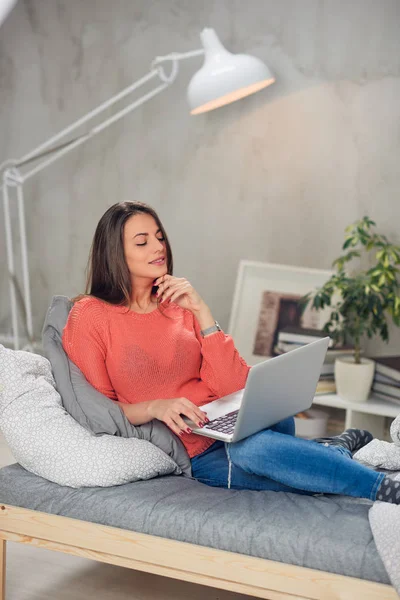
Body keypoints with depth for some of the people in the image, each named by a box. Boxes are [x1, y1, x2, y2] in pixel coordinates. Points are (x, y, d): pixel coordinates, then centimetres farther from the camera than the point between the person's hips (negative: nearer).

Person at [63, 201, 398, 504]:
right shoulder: (90, 316, -2)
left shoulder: (179, 305, 9)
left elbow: (234, 386, -1)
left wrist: (201, 312, -8)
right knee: (252, 450, -36)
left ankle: (329, 452, -12)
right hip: (192, 455, -3)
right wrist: (153, 408, -19)